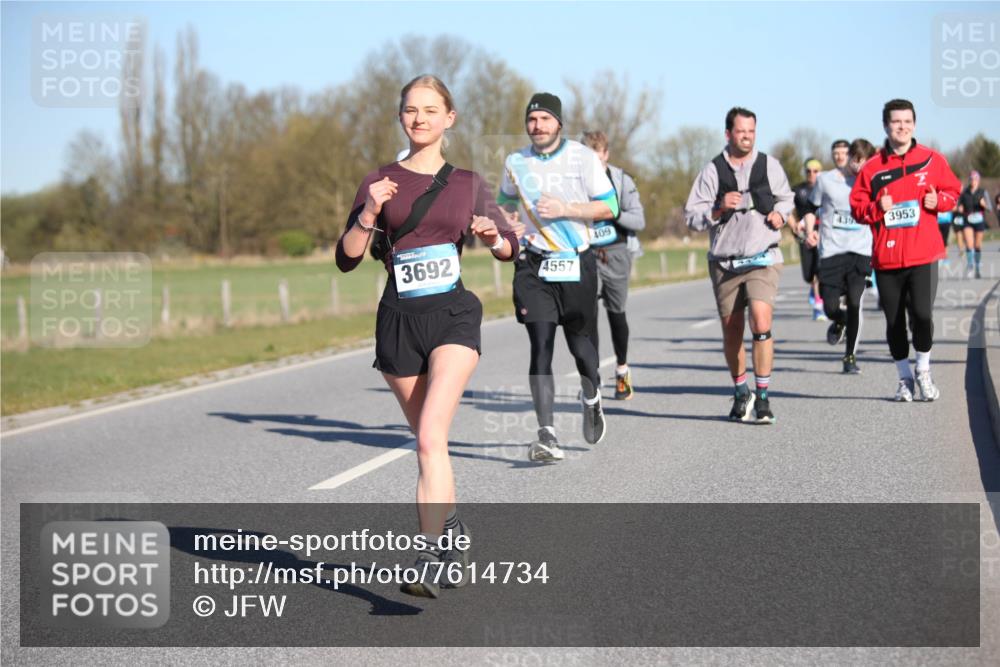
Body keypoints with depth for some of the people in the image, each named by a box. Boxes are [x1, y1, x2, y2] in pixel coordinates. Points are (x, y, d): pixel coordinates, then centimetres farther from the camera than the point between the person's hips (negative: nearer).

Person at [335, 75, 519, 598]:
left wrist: (494, 236, -7)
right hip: (399, 319, 2)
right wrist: (369, 215, -15)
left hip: (453, 314, -2)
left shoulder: (466, 183, 7)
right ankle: (452, 528, 38)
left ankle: (429, 559, -24)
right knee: (427, 439, 13)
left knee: (431, 436, -20)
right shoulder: (381, 182, 6)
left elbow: (511, 248, 15)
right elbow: (346, 259, 1)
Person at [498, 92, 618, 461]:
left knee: (579, 342, 9)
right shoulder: (515, 162, 7)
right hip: (533, 266, 1)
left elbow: (609, 207, -4)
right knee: (541, 347, -11)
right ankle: (547, 435, -15)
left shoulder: (583, 157, -3)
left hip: (576, 264, -1)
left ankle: (591, 399, 44)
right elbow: (506, 202, 25)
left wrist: (565, 209, -16)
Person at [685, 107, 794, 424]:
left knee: (761, 323, -20)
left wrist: (780, 213, 2)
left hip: (762, 258, -1)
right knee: (731, 332, 9)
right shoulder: (712, 170, 2)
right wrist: (718, 209, -16)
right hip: (724, 263, 1)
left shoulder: (769, 165, 5)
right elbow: (691, 215, 0)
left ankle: (762, 397, -13)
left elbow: (786, 197, 23)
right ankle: (741, 394, 29)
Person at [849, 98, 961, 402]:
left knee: (922, 314, -13)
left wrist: (938, 200, -7)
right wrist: (878, 208, -14)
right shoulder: (872, 167, 4)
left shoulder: (932, 160, 6)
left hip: (924, 255, -1)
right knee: (894, 322, 6)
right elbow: (857, 206, 6)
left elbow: (952, 191, 14)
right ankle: (905, 377, 24)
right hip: (887, 257, 1)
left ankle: (923, 370, 11)